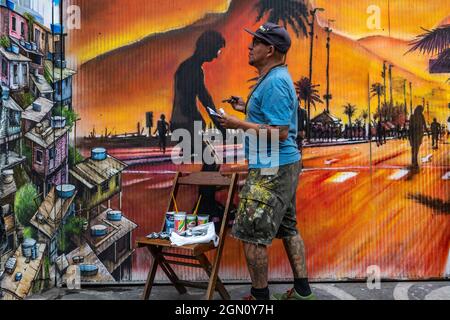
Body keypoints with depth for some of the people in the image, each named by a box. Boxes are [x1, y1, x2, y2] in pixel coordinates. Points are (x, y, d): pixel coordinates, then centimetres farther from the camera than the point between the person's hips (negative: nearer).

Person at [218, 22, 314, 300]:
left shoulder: (275, 82, -19)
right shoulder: (277, 78, 14)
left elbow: (279, 131, -25)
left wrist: (239, 124, -19)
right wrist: (247, 109, 14)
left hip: (271, 169, -11)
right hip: (285, 165, 11)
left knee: (252, 234, -2)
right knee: (288, 229, 17)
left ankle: (260, 296, 10)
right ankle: (302, 290, 27)